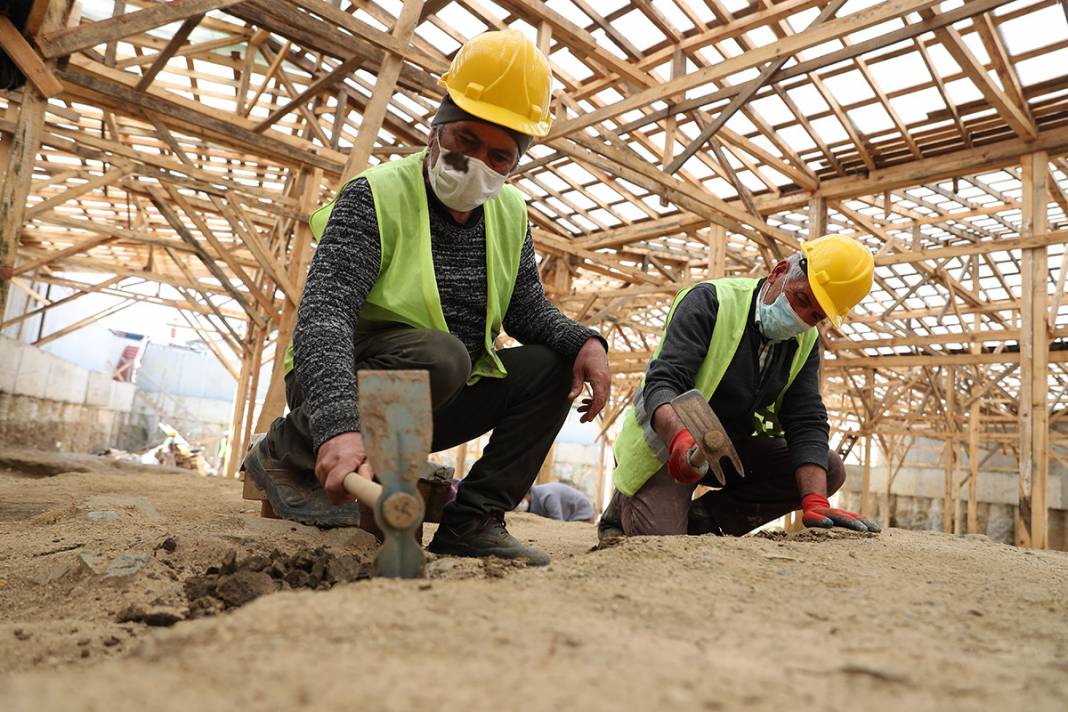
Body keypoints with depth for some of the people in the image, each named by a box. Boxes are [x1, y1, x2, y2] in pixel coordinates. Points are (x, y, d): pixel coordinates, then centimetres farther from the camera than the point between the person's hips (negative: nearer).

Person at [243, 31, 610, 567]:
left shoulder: (509, 215, 3)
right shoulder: (375, 197, -17)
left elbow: (527, 310, 5)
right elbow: (323, 315, -29)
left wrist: (584, 340, -18)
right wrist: (339, 427, -45)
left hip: (433, 404, 6)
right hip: (342, 383, -6)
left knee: (552, 364, -8)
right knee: (439, 354, -35)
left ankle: (471, 522, -9)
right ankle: (285, 452, -12)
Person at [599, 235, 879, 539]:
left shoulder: (805, 343, 0)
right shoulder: (710, 302, -19)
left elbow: (807, 423, -9)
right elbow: (662, 383, -30)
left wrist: (815, 504, -24)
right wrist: (680, 439, -51)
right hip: (666, 443, -6)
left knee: (830, 471, -6)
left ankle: (702, 517, -3)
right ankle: (625, 507, 11)